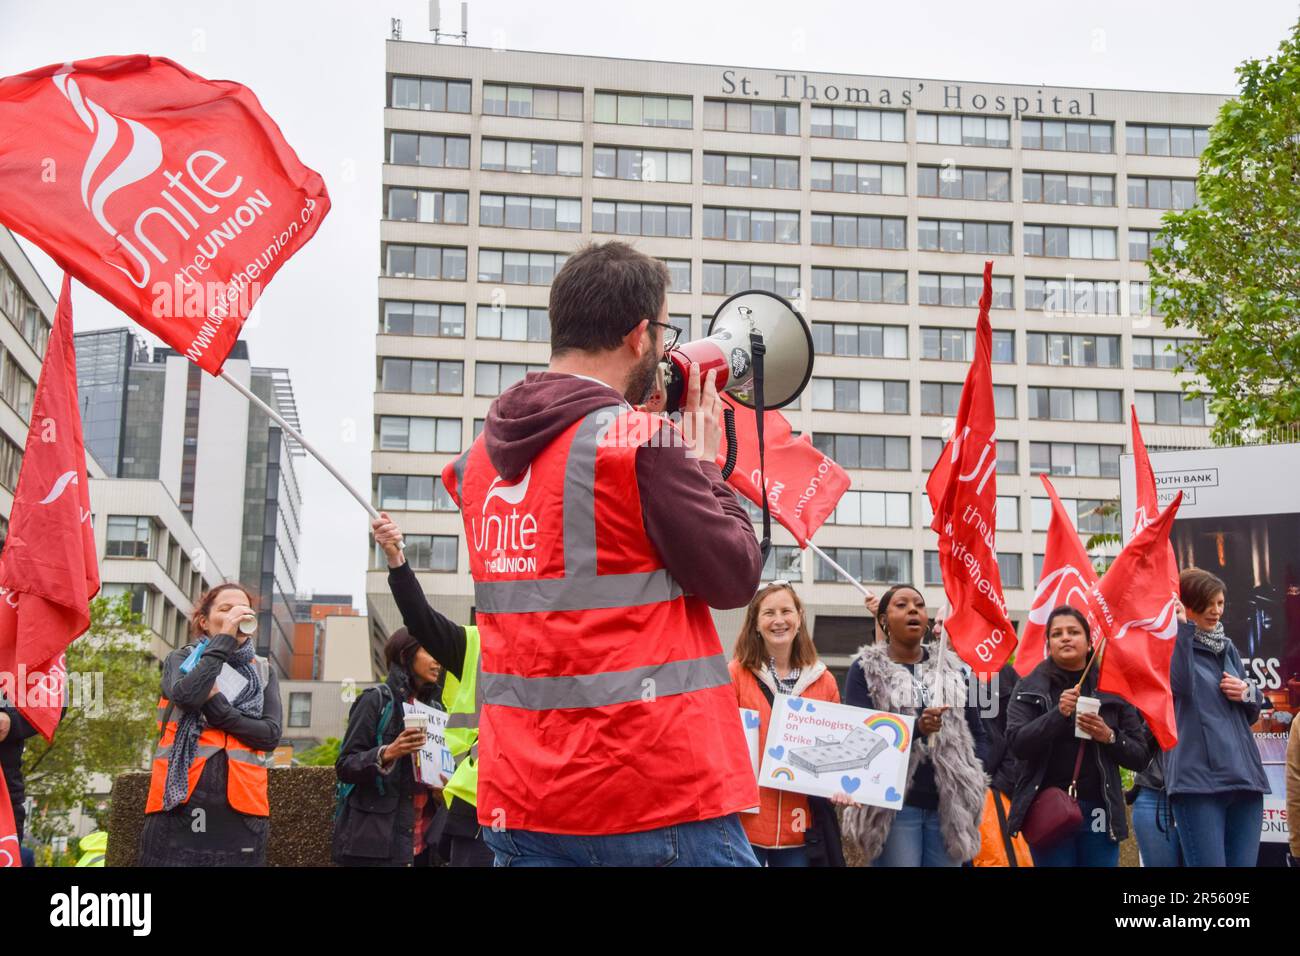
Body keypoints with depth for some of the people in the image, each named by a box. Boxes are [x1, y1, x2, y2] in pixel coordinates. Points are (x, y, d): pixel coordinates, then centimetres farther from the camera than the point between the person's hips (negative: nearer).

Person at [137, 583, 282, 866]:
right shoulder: (182, 659, 10)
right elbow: (186, 695, -14)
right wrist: (225, 638, -9)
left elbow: (271, 735, 1)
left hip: (241, 807, 2)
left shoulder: (263, 672, 15)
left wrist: (216, 705, -7)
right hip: (180, 804, -2)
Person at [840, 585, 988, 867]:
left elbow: (977, 734, 18)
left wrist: (974, 781, 2)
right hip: (892, 806, -4)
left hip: (949, 805, 4)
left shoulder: (953, 669, 15)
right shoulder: (866, 669, 2)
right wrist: (916, 728, -23)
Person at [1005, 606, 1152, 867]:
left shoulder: (1113, 689, 8)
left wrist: (1110, 737, -12)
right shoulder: (1030, 688, 5)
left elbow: (1141, 757, 7)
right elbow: (1017, 743, -8)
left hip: (1100, 811, 1)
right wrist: (1058, 714, -20)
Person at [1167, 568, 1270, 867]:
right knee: (1209, 863, -10)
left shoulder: (1228, 648, 19)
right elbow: (1180, 683, -23)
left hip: (1243, 776, 7)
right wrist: (1182, 625, -18)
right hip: (1198, 779, -6)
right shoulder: (1172, 646, 0)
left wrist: (1247, 693, 2)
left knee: (1244, 863, 5)